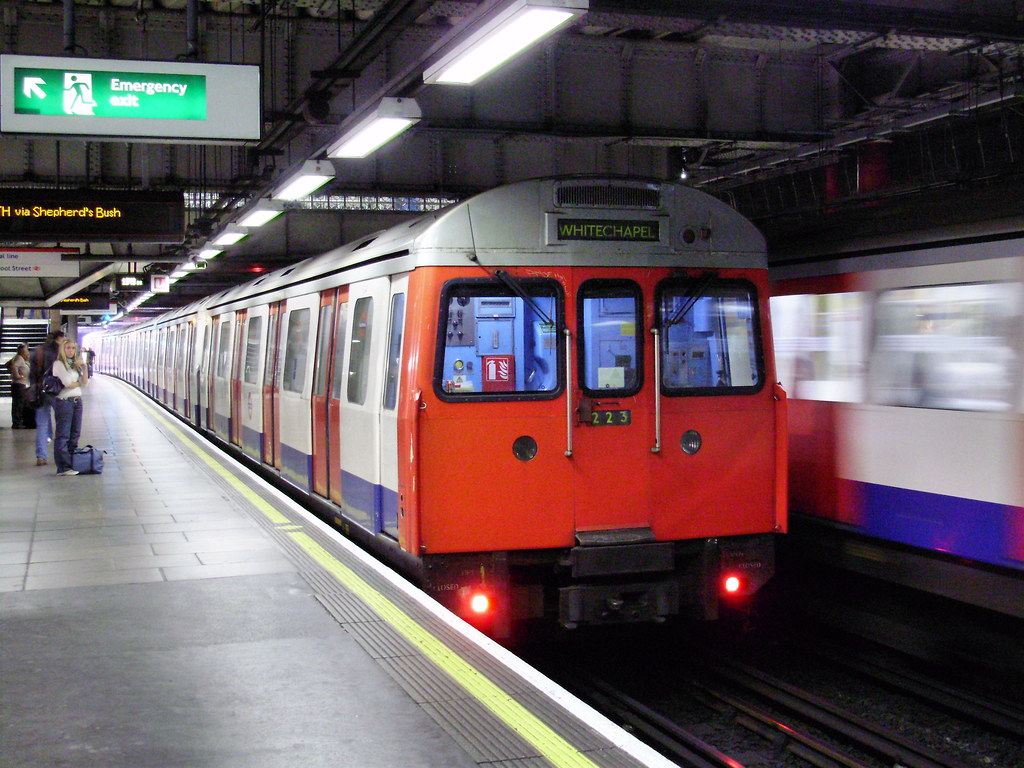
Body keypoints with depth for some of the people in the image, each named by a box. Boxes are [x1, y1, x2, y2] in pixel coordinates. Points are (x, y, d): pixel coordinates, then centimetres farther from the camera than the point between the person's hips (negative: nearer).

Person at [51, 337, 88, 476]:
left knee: (75, 434, 9)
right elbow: (68, 384, -13)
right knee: (63, 435, -6)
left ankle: (74, 463, 14)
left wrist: (84, 367, 0)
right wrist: (79, 383, 6)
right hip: (64, 401, -8)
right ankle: (63, 467, -6)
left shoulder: (75, 364, 17)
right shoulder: (59, 364, -5)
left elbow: (85, 382, 9)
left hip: (77, 401, 8)